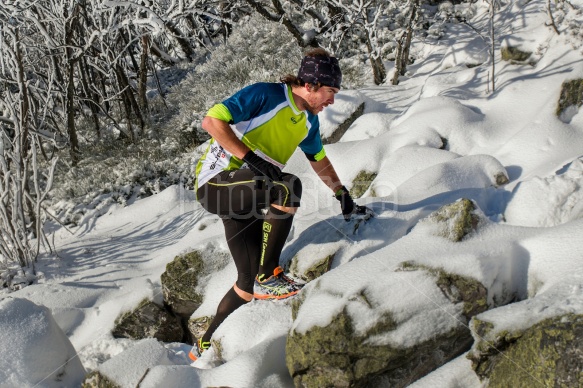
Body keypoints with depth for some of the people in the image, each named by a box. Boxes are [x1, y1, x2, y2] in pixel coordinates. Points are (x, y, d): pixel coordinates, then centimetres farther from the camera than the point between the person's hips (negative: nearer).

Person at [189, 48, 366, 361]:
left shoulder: (308, 120, 9)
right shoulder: (265, 95, -16)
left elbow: (318, 159, 25)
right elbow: (211, 121, -22)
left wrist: (343, 196, 25)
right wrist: (250, 157, -30)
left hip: (246, 200, 8)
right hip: (216, 182, -8)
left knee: (250, 283, 6)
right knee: (288, 187, -33)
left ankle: (206, 345, 24)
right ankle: (268, 275, -19)